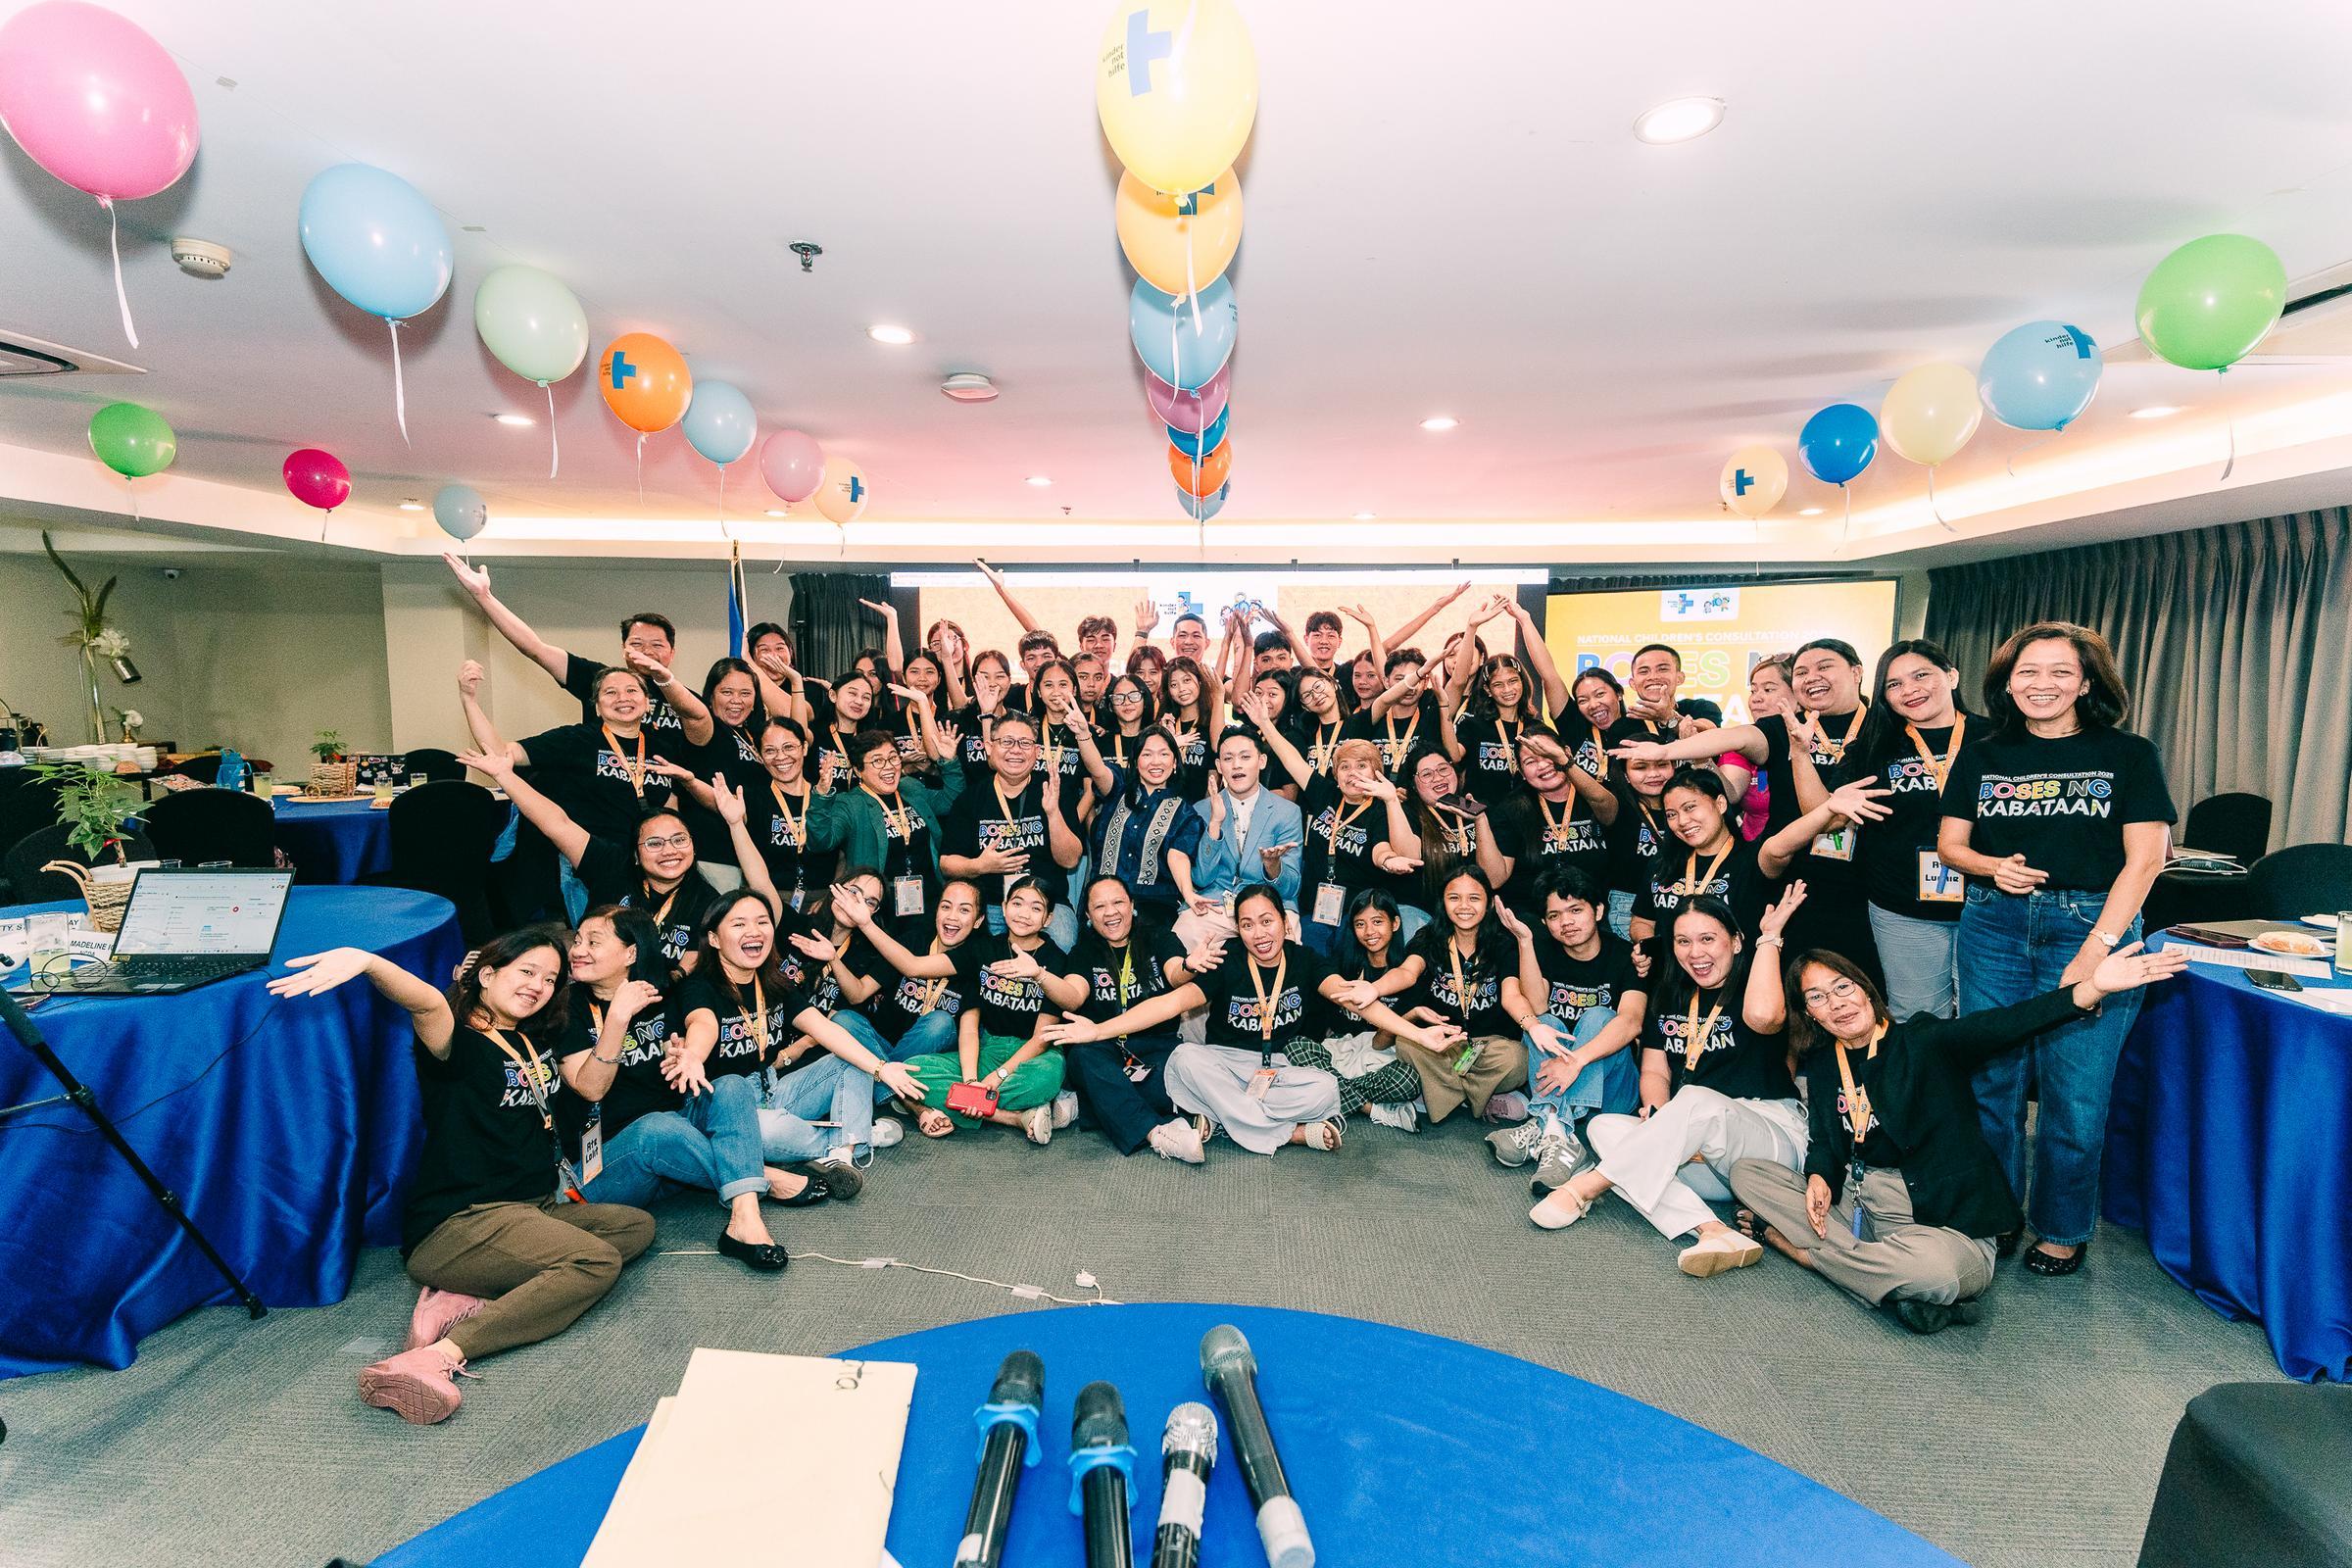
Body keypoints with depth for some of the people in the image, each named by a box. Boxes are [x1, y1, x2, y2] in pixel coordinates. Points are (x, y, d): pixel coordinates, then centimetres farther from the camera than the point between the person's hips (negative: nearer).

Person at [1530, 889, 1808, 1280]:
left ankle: (1587, 1185, -26)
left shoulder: (1752, 989, -4)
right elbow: (1654, 1071, 9)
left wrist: (1769, 936, -18)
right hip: (1701, 1158, 6)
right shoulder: (1672, 999, 14)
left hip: (1775, 1140, -6)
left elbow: (1762, 1015, -30)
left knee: (1697, 1100, -36)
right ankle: (1712, 1231, -37)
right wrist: (1659, 1112, -14)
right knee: (1604, 1127, -18)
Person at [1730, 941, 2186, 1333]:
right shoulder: (1821, 1063, 6)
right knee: (1747, 1173, -6)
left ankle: (1796, 1245, -13)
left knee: (1933, 1268, -39)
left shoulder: (1922, 1041, -10)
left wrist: (2092, 987, -42)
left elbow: (2001, 1027, -26)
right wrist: (1818, 1177, -12)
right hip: (1857, 1204, 5)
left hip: (1940, 1222, -5)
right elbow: (1823, 1140, 10)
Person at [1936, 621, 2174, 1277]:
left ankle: (2062, 1229, 22)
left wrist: (2096, 952, -13)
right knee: (1990, 1084, 6)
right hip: (1993, 927, 2)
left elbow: (2144, 859, -5)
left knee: (2075, 1096, 1)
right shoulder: (1981, 758, 9)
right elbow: (1949, 844, 10)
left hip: (2095, 926, -2)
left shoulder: (2128, 755, 2)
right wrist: (1994, 867, -13)